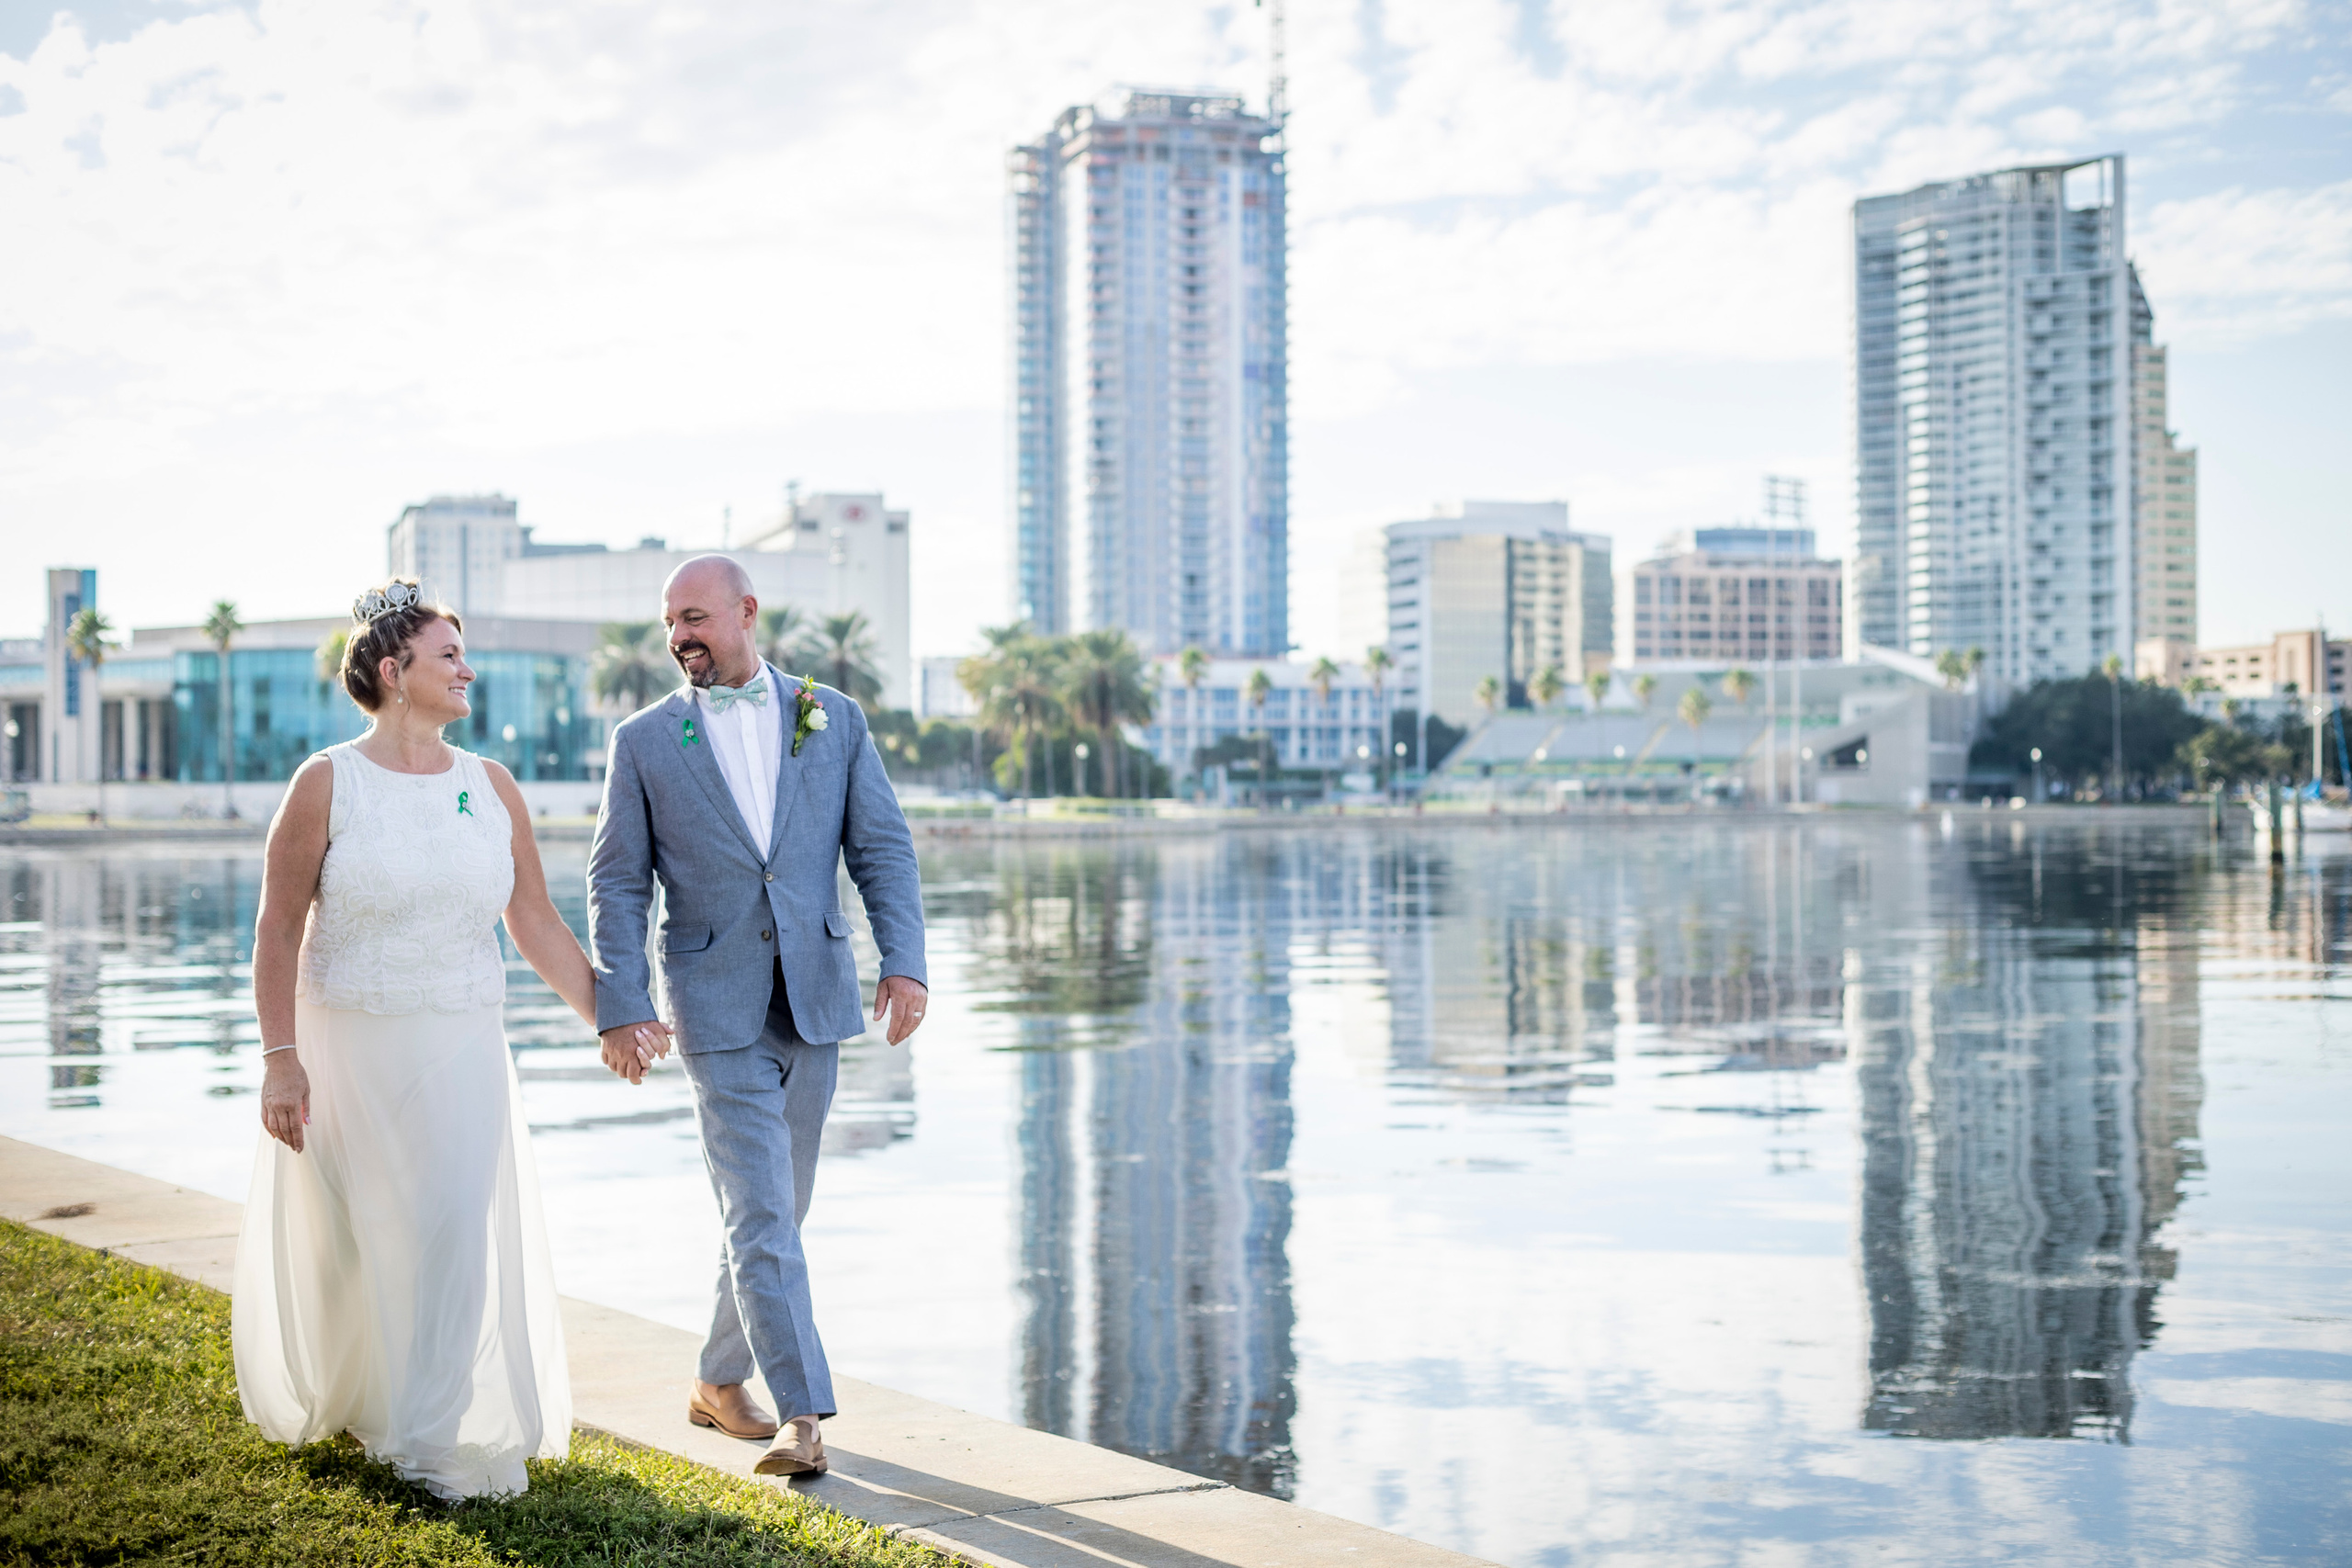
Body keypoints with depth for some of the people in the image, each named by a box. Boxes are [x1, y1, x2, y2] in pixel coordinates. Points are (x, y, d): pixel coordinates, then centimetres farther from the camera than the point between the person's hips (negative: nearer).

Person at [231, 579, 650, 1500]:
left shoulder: (491, 787, 3)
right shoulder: (327, 785, -7)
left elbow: (536, 923, 7)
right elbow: (278, 930, -7)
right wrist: (280, 1060, -12)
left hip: (460, 1053, 2)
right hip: (349, 1050, -2)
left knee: (456, 1234, -5)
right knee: (343, 1245, 12)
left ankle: (435, 1438, 6)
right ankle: (329, 1399, 39)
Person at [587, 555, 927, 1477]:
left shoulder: (833, 720, 6)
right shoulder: (644, 741, 2)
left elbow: (883, 849, 3)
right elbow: (617, 884, 1)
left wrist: (904, 960, -9)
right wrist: (620, 1009, -8)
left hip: (815, 1000, 3)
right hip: (716, 1009, -3)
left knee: (776, 1207, 12)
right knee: (758, 1213, -10)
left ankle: (720, 1381, 28)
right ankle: (802, 1414, -10)